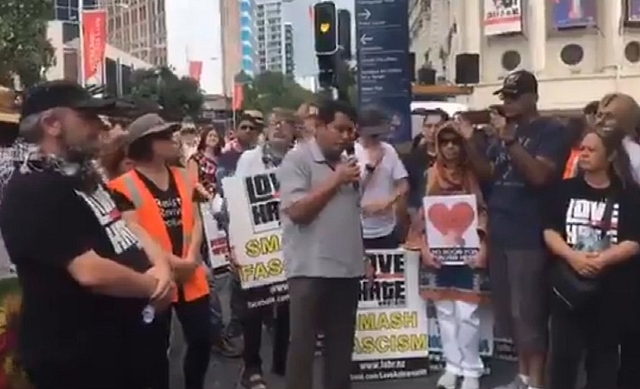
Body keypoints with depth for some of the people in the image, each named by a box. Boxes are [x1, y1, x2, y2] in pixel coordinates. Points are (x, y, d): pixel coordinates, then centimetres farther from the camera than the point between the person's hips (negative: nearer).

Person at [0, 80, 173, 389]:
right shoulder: (33, 192, -22)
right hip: (78, 358, -9)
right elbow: (91, 272, -30)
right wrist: (153, 285, -14)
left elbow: (124, 227, 15)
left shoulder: (83, 177, 10)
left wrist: (160, 265, -6)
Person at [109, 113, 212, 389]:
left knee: (201, 339, 10)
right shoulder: (126, 186, -9)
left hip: (192, 276, 5)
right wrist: (172, 262, -18)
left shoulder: (183, 177, 9)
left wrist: (191, 258, -9)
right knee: (156, 348, 9)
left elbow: (196, 221, 6)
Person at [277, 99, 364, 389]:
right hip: (310, 268, -6)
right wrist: (336, 181, -15)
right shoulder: (297, 159, -7)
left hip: (347, 267, 6)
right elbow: (297, 211, -17)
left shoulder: (347, 162, 13)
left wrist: (362, 257, 13)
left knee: (341, 342, 14)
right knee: (302, 342, 1)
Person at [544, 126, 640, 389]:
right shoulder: (566, 189, 5)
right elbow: (550, 232, -1)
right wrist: (573, 256, -19)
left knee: (604, 352, 11)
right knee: (563, 351, 2)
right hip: (569, 283, 1)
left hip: (611, 288, -1)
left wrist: (601, 260, -22)